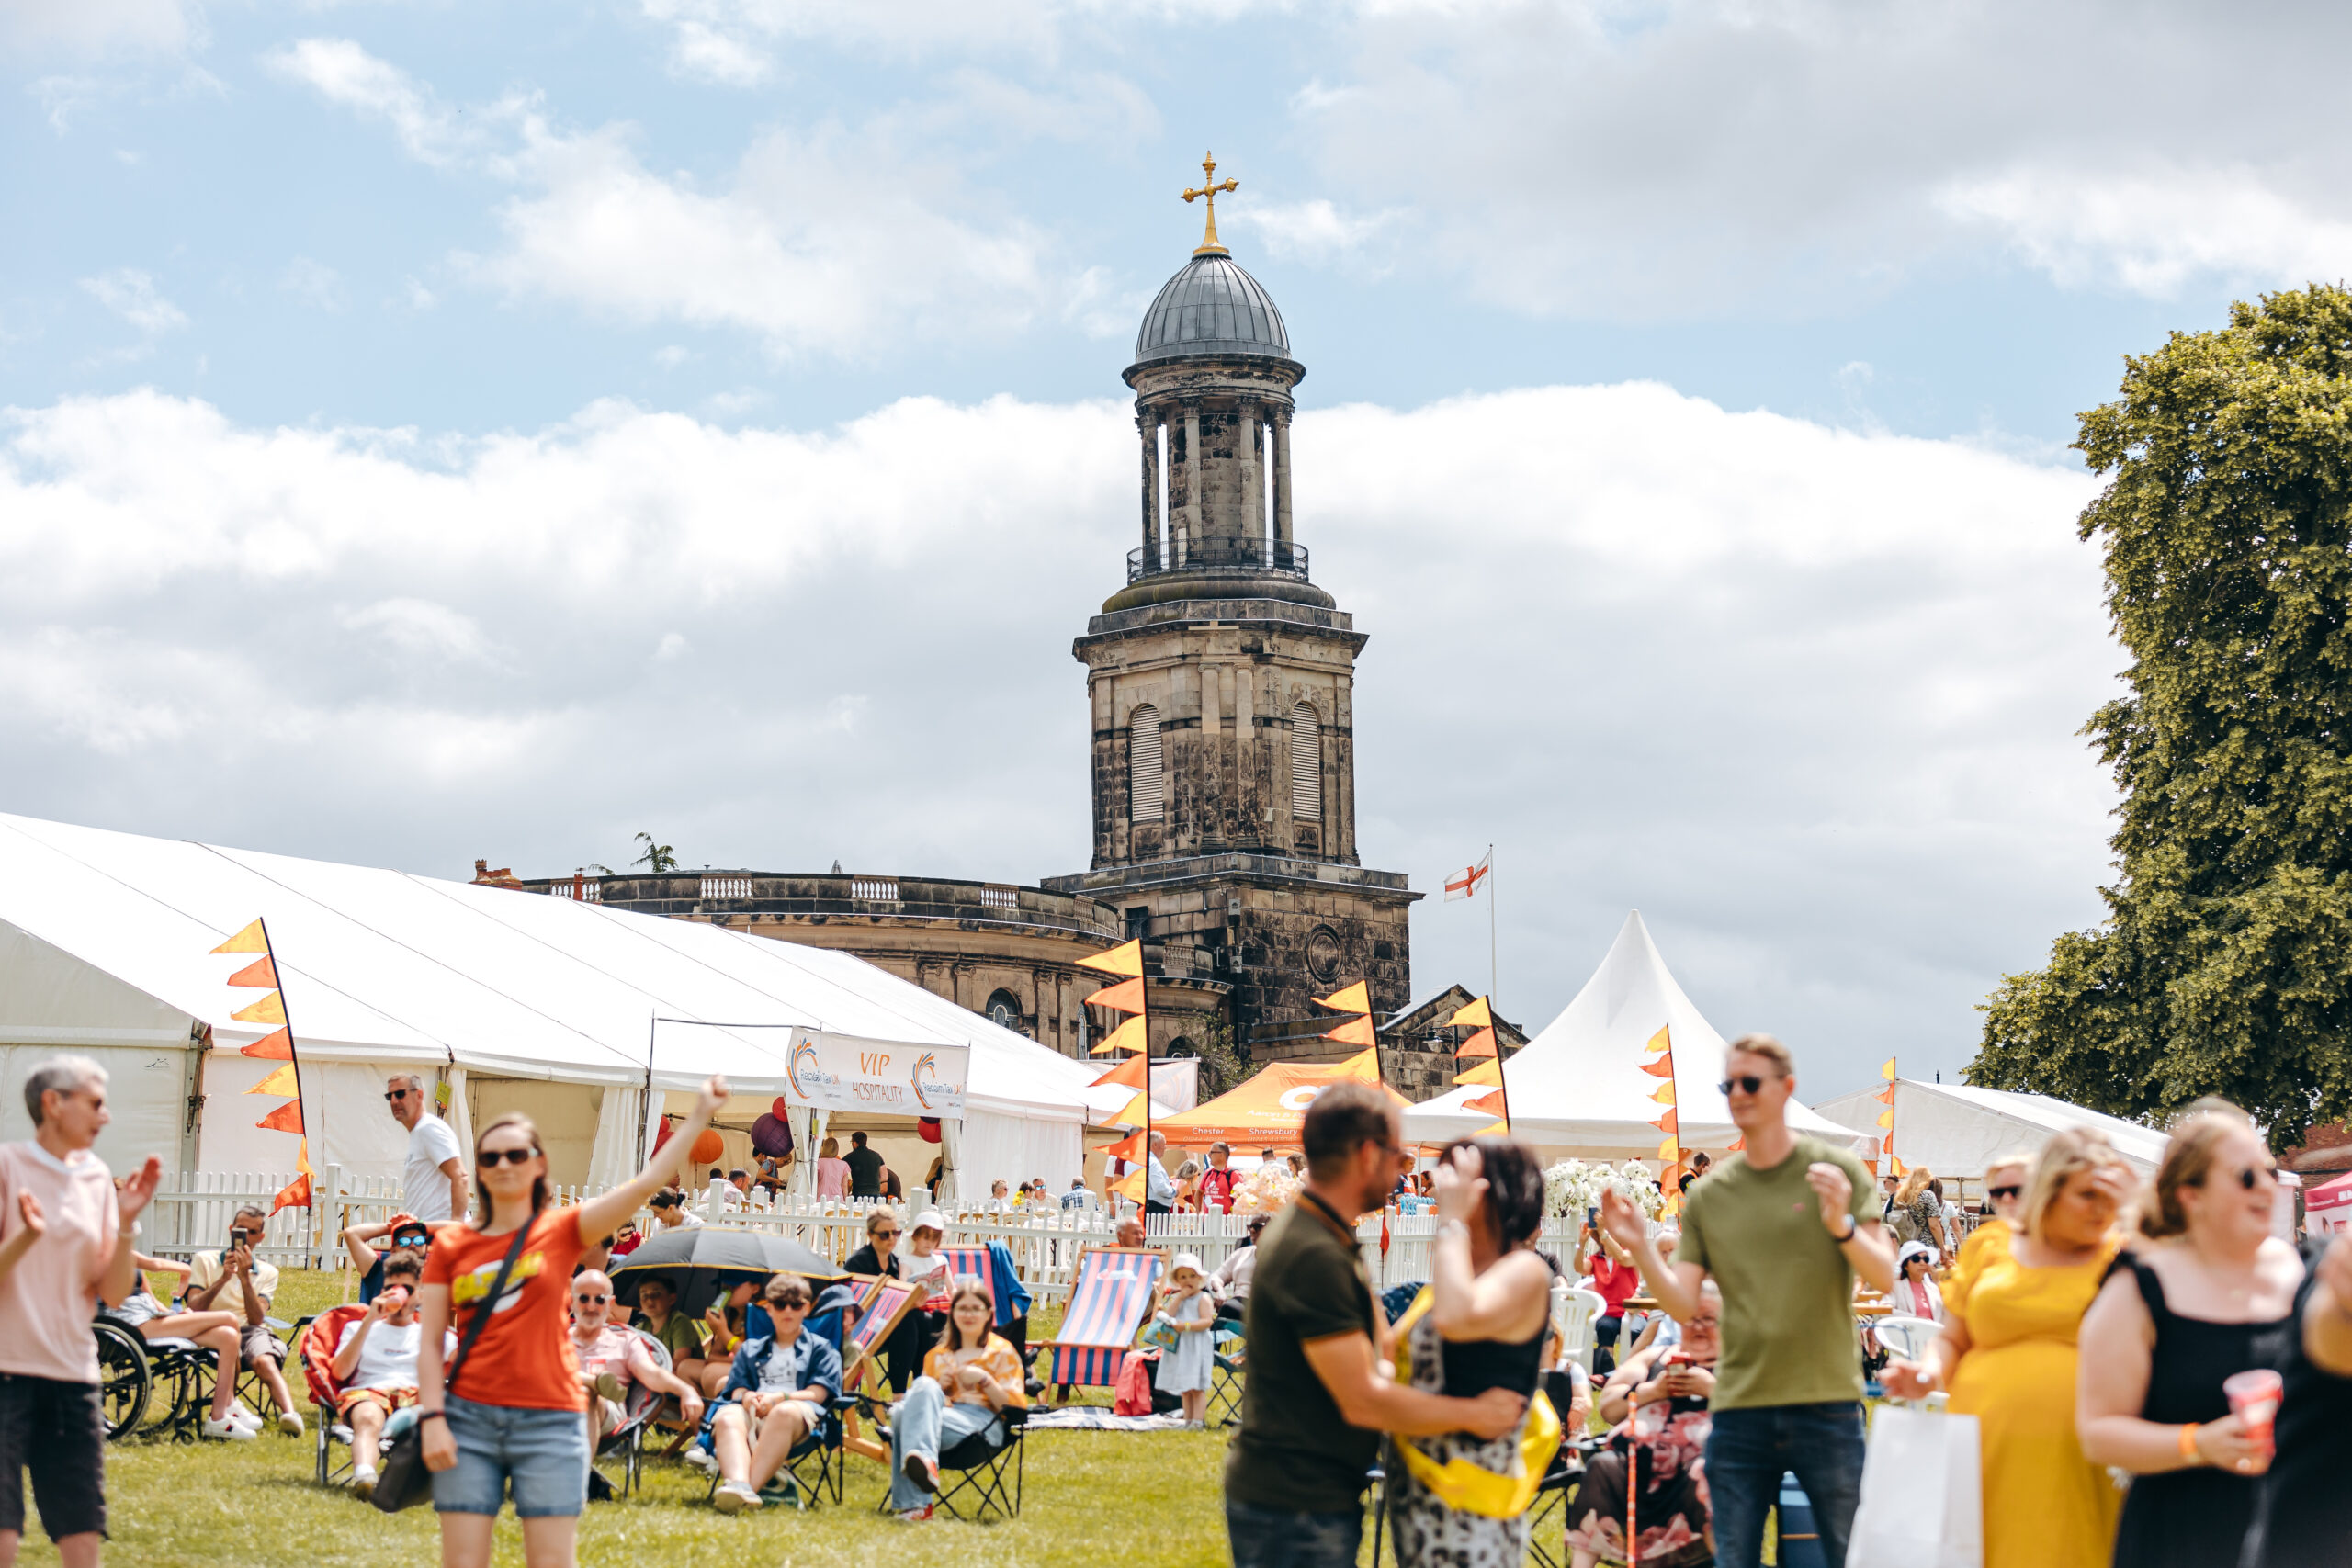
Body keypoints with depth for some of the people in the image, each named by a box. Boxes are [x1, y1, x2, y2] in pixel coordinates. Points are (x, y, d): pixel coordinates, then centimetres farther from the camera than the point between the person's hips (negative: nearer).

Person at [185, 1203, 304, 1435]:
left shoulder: (267, 1272, 18)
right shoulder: (204, 1261, 16)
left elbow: (256, 1319, 1)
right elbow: (194, 1308, 2)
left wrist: (244, 1277, -8)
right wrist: (223, 1279, -9)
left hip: (253, 1332, 1)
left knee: (264, 1361, -36)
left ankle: (290, 1415, -61)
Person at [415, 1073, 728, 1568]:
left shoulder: (562, 1229, 3)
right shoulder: (451, 1244, 6)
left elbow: (646, 1182, -7)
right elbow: (430, 1342, 5)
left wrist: (699, 1116, -13)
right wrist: (432, 1419, -6)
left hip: (550, 1420, -1)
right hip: (468, 1418, 1)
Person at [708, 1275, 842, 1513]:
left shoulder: (820, 1348, 27)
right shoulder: (750, 1349, 36)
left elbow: (818, 1393, 9)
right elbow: (737, 1388, 20)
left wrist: (780, 1398, -9)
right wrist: (746, 1397, -7)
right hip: (753, 1411, 3)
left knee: (785, 1413, -42)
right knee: (728, 1418, -36)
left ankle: (751, 1487, -58)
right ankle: (737, 1485, -64)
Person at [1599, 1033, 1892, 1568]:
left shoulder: (1837, 1172, 2)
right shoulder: (1710, 1193, 9)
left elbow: (1886, 1276, -4)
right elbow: (1682, 1304, 6)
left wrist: (1843, 1226, -22)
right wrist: (1640, 1248, -10)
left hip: (1826, 1402, -2)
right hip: (1739, 1409, 2)